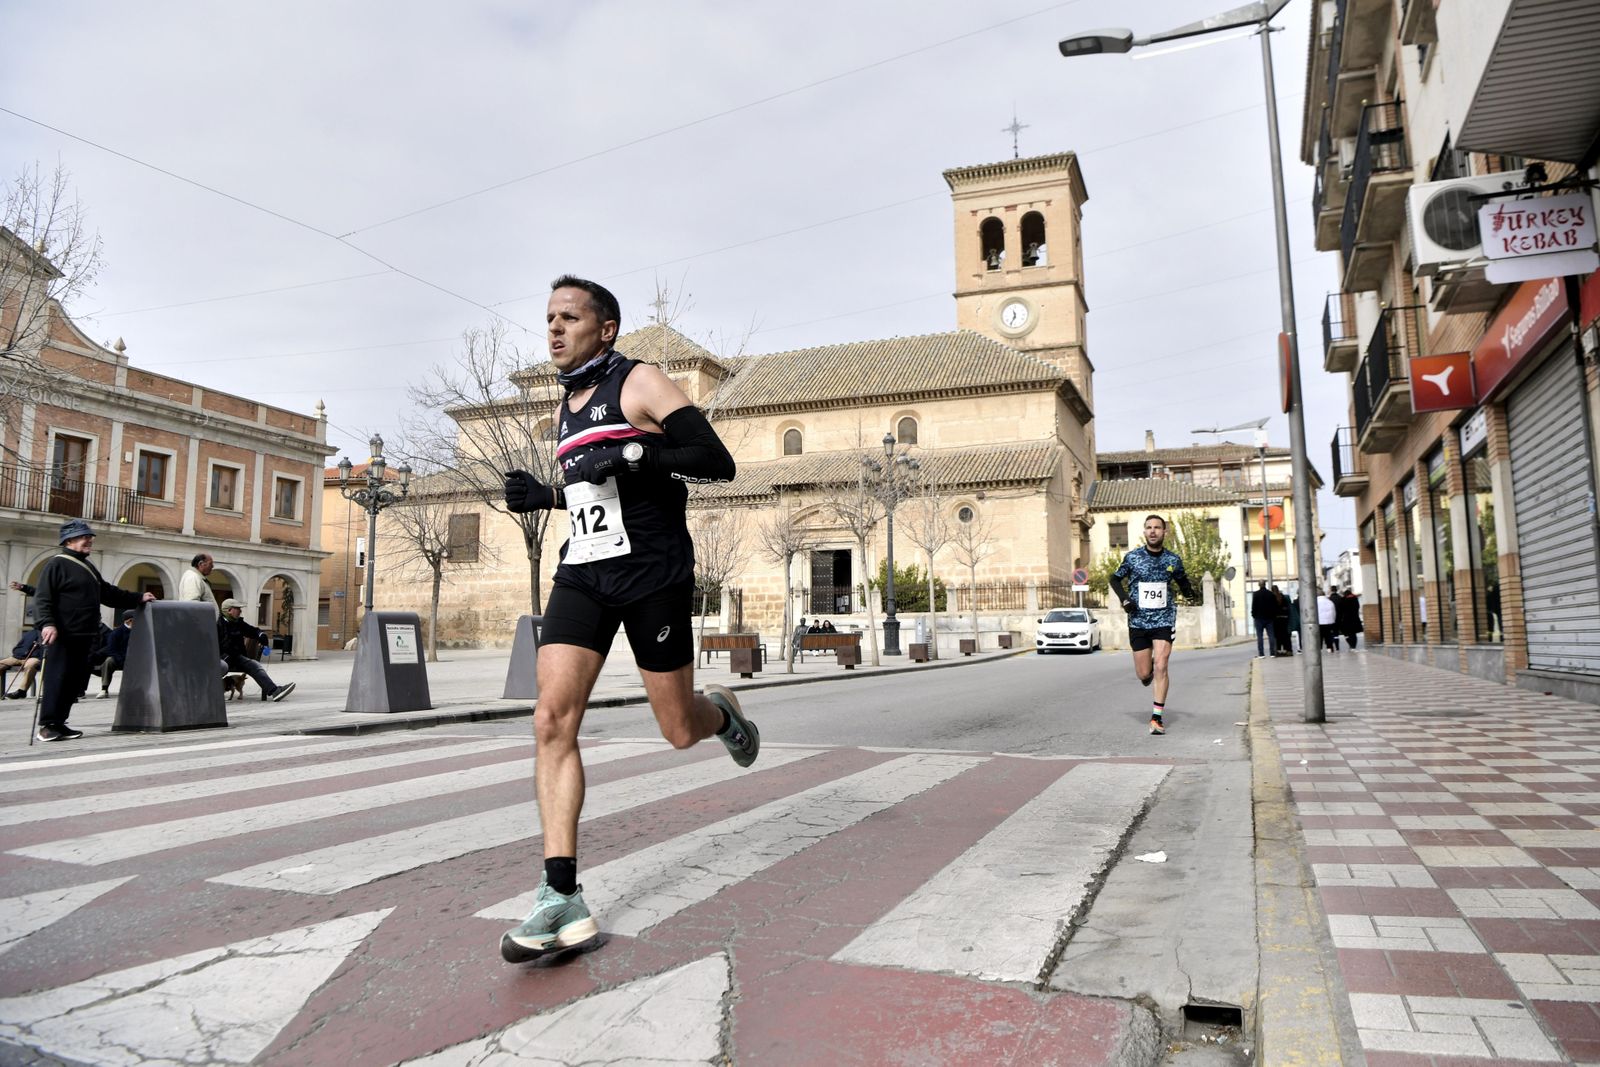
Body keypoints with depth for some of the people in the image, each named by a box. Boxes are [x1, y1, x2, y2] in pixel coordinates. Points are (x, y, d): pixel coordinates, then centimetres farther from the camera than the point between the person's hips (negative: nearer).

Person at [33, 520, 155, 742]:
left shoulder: (87, 566, 21)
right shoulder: (56, 564, -6)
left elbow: (108, 593, 28)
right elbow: (42, 599, -14)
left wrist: (138, 598, 26)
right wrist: (47, 623, -27)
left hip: (83, 636, 9)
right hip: (61, 636, -9)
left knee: (76, 681, 9)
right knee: (57, 679, -6)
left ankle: (58, 723, 16)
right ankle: (47, 726, 1)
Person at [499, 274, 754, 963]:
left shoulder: (640, 382, -4)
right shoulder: (567, 404, 18)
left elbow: (717, 462, -13)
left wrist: (630, 452, -23)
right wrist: (543, 495, 12)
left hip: (652, 571, -6)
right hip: (583, 572, 6)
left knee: (680, 730, 2)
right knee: (552, 720, -11)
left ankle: (722, 712, 41)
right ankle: (563, 900, -9)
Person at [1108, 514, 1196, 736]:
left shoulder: (1173, 559, 1)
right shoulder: (1132, 557, -2)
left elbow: (1182, 580, 18)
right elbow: (1115, 579, 10)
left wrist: (1189, 591, -5)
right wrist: (1124, 599, -6)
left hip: (1164, 620, 0)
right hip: (1138, 621, 0)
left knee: (1160, 667, -13)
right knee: (1144, 674, 3)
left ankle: (1157, 717, -3)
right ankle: (1148, 674, 43)